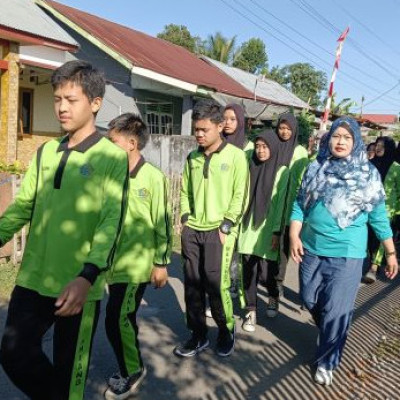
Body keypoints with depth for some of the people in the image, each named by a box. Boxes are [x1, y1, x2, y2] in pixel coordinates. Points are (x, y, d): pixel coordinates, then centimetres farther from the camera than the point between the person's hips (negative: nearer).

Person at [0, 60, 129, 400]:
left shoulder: (112, 157, -7)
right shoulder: (45, 152, 9)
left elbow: (112, 222, -16)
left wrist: (87, 277, -28)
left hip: (79, 287, -4)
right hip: (32, 281, 5)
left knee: (69, 370, 10)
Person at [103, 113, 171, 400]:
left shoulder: (153, 177, -13)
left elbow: (162, 224, -12)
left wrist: (161, 263, -9)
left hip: (137, 265, -6)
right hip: (116, 263, 6)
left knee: (116, 321, -3)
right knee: (123, 319, 16)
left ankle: (132, 371, 21)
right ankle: (131, 370, 36)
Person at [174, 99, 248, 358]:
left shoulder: (236, 156, -5)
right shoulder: (193, 157, 10)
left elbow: (240, 196, -7)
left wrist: (226, 227, -11)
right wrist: (185, 218, 5)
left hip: (219, 230, -5)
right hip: (192, 230, 5)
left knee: (216, 284, -5)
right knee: (192, 284, 7)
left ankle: (226, 331, 21)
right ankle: (199, 335, 23)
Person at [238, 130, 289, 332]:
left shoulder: (281, 171, -3)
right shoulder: (251, 167, 8)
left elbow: (280, 203, -6)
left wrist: (276, 231, -10)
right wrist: (238, 222, 6)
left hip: (267, 229, -3)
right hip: (247, 227, 3)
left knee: (265, 272, 0)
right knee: (248, 271, 4)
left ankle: (274, 297, 32)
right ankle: (251, 311, 18)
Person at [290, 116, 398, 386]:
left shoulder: (368, 174, -3)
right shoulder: (315, 169, 2)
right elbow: (300, 204, 5)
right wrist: (294, 235, -7)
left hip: (346, 255, -3)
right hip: (311, 249, 3)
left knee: (336, 310, 2)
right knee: (311, 300, 16)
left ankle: (327, 360, 25)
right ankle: (328, 332, 47)